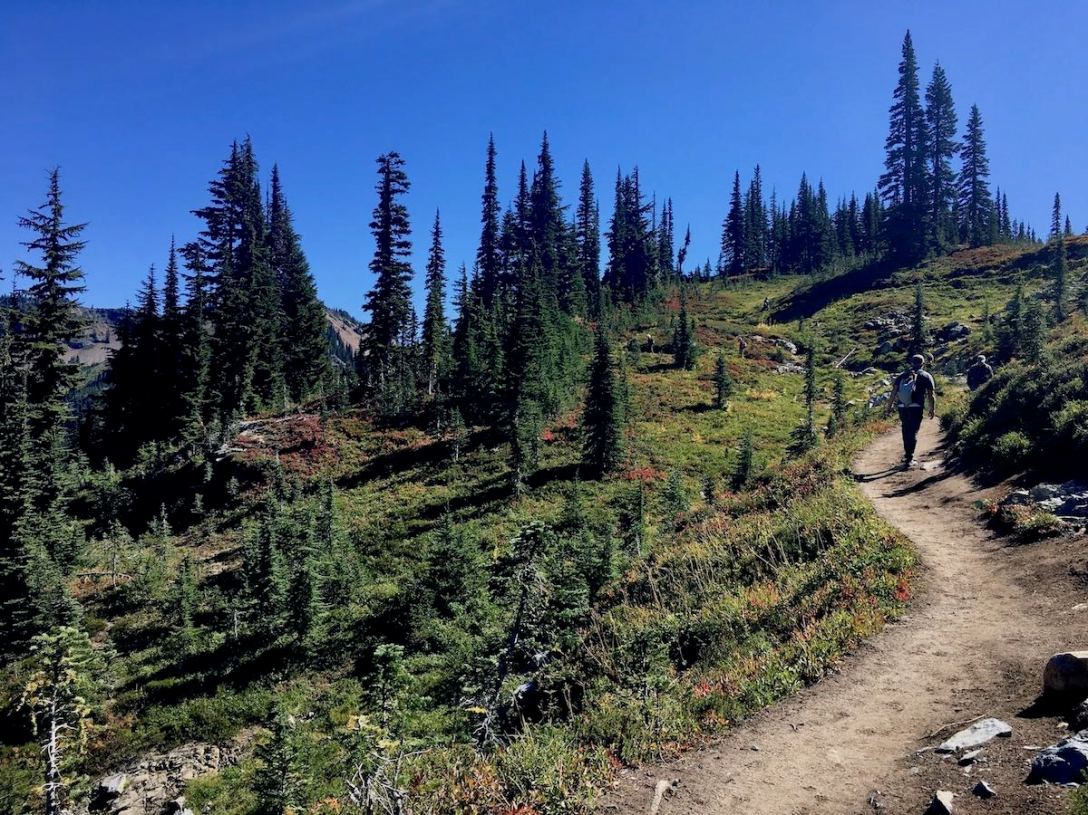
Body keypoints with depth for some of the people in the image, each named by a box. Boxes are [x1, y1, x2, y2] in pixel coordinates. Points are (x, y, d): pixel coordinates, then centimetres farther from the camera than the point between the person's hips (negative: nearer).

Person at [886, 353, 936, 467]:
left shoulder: (902, 375, 13)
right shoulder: (926, 376, 5)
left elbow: (894, 391, 4)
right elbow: (931, 394, 1)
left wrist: (889, 406, 5)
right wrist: (932, 409, 9)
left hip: (902, 407, 3)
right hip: (916, 408, -3)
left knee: (906, 430, 19)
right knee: (913, 432, 1)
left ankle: (907, 454, 30)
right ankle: (909, 459, -5)